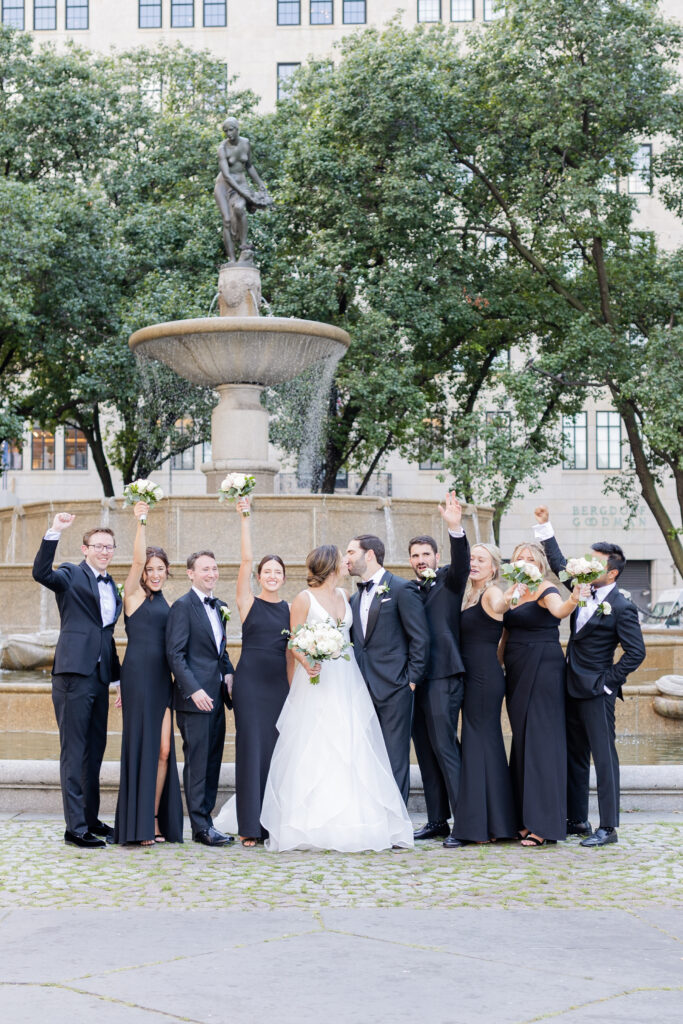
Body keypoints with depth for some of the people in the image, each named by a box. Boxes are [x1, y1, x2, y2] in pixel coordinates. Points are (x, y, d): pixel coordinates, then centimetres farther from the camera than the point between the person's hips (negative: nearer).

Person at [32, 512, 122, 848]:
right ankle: (75, 827, -3)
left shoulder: (111, 586, 17)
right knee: (74, 751, -4)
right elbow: (41, 573, -24)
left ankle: (91, 819, 24)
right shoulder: (71, 575, -3)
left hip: (100, 676, 7)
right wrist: (54, 533, -34)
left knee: (95, 751, 14)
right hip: (74, 673, -7)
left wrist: (118, 674, 21)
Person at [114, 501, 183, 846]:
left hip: (162, 678, 6)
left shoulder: (163, 603, 18)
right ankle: (138, 826, 1)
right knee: (141, 745, -4)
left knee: (163, 750, 3)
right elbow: (138, 560, -15)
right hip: (138, 675, -6)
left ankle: (155, 820, 10)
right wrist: (140, 523, -26)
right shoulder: (133, 594, 1)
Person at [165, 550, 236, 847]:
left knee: (212, 761, 10)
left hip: (216, 696, 8)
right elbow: (175, 654, -13)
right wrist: (193, 690, -20)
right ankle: (201, 826, 1)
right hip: (195, 697, -8)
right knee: (197, 762, -3)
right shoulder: (182, 606, -8)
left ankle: (205, 819, 17)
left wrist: (228, 672, 7)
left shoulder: (220, 607, 16)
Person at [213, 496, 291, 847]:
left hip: (279, 683, 3)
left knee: (277, 748, 4)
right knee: (251, 746, -4)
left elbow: (290, 651, 14)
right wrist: (245, 518, -11)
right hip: (250, 680, -3)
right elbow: (245, 559, -7)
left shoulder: (290, 610, 11)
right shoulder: (248, 603, 1)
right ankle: (250, 825, 1)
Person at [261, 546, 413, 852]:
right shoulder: (304, 599, -3)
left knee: (350, 751, 1)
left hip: (346, 681, 6)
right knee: (313, 754, -8)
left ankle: (350, 823, 4)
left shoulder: (343, 596, 14)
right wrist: (307, 663, -23)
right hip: (317, 680, -6)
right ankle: (314, 826, -4)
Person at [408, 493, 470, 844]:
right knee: (425, 751, 9)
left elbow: (461, 563, -18)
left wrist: (455, 528, -34)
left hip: (442, 676, -6)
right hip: (413, 678, 6)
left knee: (444, 747, -10)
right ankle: (437, 820, 15)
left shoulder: (448, 580, 2)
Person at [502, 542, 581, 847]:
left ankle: (543, 824, -7)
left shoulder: (545, 591, -8)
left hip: (543, 670, -8)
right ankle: (527, 818, 14)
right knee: (522, 740, 9)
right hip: (517, 673, 8)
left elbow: (559, 609, -30)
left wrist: (573, 600, -52)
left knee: (540, 739, -8)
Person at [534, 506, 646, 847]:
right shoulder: (585, 590, 7)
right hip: (574, 689, 8)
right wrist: (545, 527, 16)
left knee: (604, 757, -4)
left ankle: (608, 827, 0)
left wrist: (609, 681, -13)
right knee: (574, 756, 14)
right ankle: (576, 820, 24)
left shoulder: (621, 607, -13)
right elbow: (560, 564, 20)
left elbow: (636, 652, -15)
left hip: (596, 692, -8)